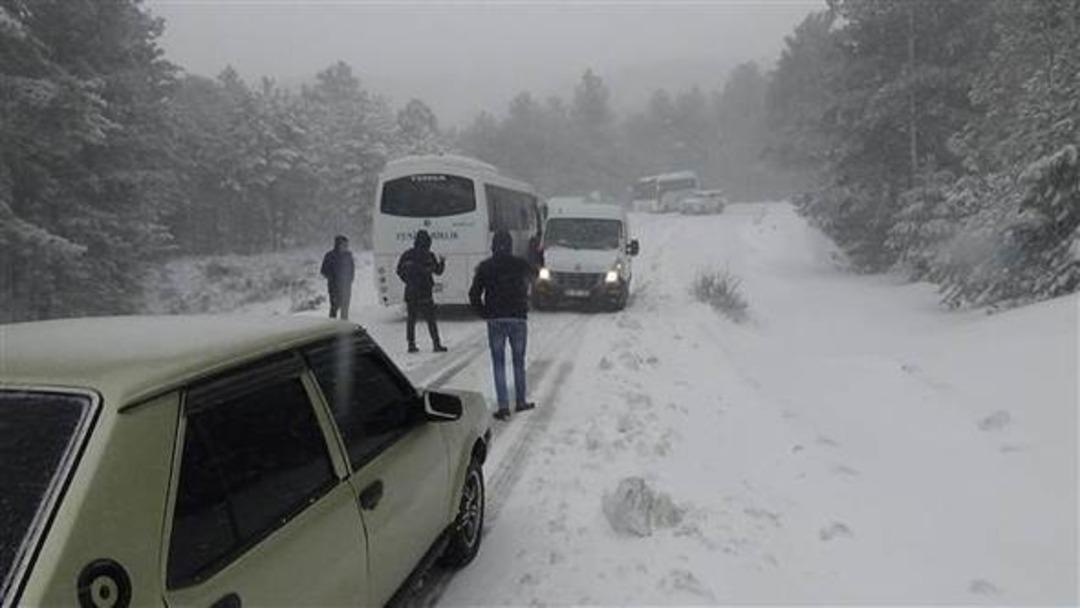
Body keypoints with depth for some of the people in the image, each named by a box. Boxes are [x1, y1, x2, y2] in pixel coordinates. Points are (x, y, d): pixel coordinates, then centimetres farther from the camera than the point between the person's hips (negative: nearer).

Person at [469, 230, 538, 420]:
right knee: (519, 362, 14)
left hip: (495, 320, -1)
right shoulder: (521, 265, 0)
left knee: (499, 363, 4)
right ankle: (521, 401, 21)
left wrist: (484, 312, 7)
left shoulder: (485, 267, -1)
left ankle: (503, 405, -4)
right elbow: (533, 274, 22)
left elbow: (474, 294, -2)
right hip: (518, 319, 1)